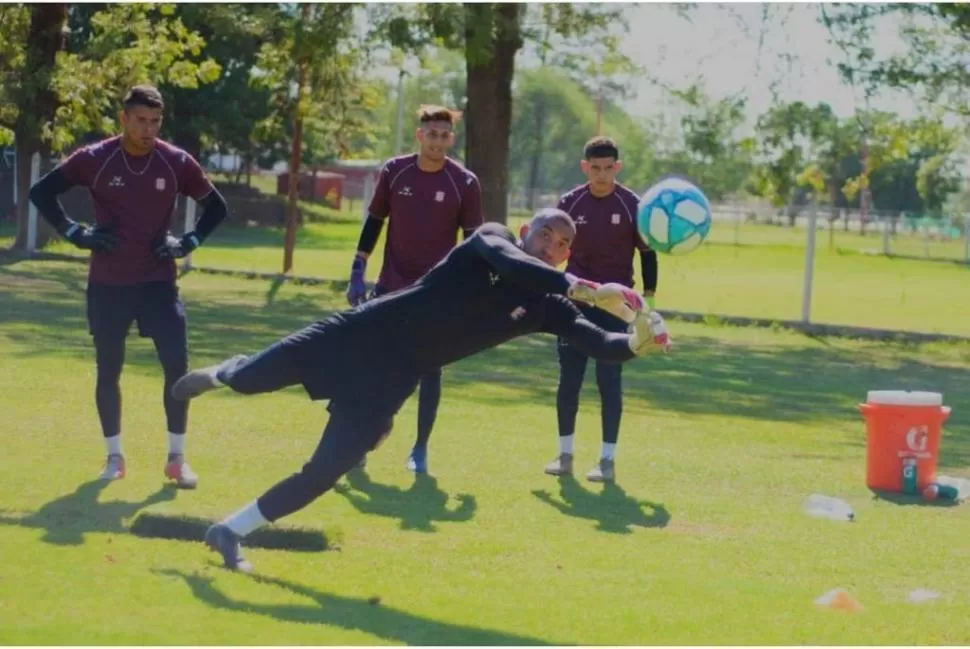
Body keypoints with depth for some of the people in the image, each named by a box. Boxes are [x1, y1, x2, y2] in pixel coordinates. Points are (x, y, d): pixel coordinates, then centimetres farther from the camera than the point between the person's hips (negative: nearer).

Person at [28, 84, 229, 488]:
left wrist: (188, 242, -3)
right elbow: (41, 192, 0)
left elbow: (216, 206, 9)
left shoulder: (176, 163, -5)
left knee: (177, 366, -7)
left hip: (158, 281, 1)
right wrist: (75, 233, -7)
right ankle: (114, 456, 20)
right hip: (108, 283, 0)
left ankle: (177, 458, 5)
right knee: (108, 370, 6)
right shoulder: (94, 160, -9)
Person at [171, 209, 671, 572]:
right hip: (364, 332, -3)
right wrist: (588, 289, -44)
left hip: (394, 377, 3)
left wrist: (638, 341, -29)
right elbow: (511, 265, -33)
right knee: (250, 380, 1)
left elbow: (599, 345, -7)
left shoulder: (546, 308, 1)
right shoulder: (491, 240, -10)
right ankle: (219, 374, 42)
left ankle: (230, 532, 13)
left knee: (324, 474, -6)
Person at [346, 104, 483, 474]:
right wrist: (357, 274, 3)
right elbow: (373, 223, 6)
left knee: (429, 369, 2)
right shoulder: (394, 172, -3)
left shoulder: (464, 183, -7)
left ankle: (420, 449, 12)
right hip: (391, 288, 1)